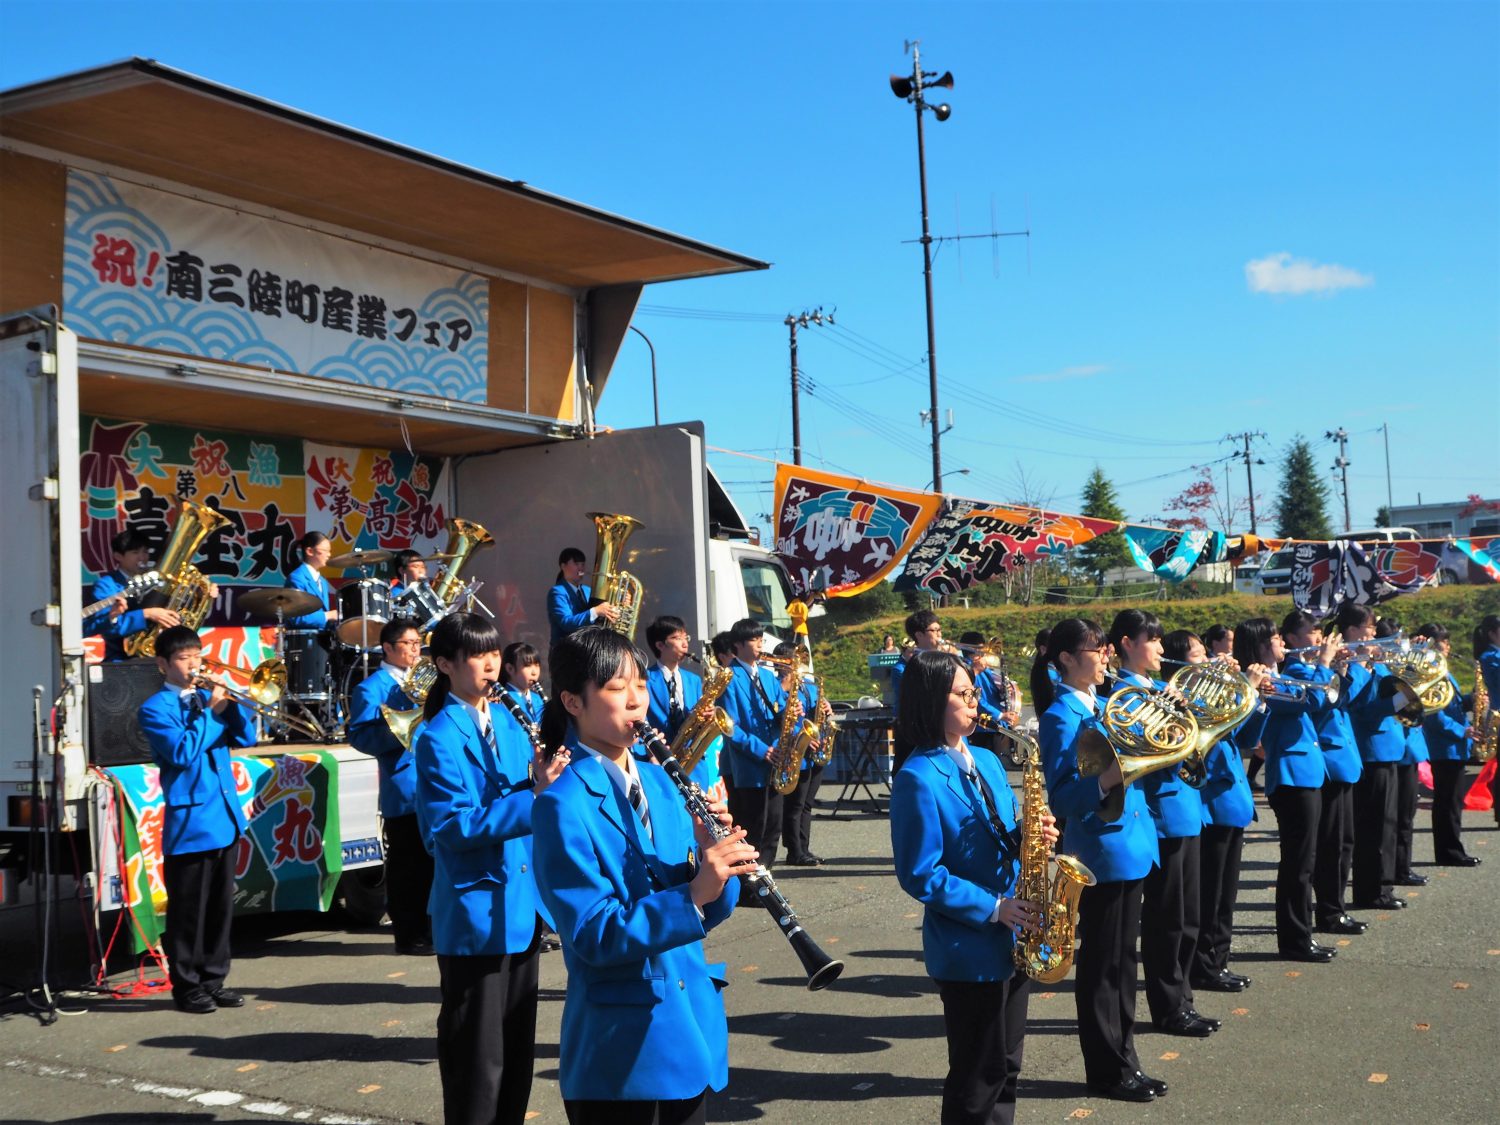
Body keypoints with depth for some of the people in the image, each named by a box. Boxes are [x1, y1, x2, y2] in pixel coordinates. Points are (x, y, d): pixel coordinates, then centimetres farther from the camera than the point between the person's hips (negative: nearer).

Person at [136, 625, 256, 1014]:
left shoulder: (208, 697, 14)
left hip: (225, 817, 6)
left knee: (221, 905, 11)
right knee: (188, 909, 1)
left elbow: (245, 738, 7)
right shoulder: (155, 708, -4)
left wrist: (231, 702, -7)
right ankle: (186, 986, 10)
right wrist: (211, 712, -14)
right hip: (189, 821, -6)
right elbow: (182, 752, -18)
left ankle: (214, 979, 20)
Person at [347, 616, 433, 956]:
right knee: (408, 867, -1)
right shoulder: (373, 688, -4)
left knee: (431, 862, 11)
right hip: (404, 791, -7)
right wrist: (401, 732, -25)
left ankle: (430, 931, 21)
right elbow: (359, 736, -13)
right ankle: (410, 936, 7)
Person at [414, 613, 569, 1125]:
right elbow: (454, 825, -21)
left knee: (518, 1044, 17)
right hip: (475, 915, -7)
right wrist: (533, 797, -27)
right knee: (479, 1054, 2)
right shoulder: (439, 739, -13)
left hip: (521, 907, 7)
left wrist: (541, 781, -10)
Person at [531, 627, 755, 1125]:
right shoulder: (565, 806, -14)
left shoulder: (657, 780, 7)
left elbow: (711, 909, 6)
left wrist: (714, 860, -14)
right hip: (623, 1054, -7)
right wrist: (692, 895, -31)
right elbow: (592, 937, -21)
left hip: (693, 1030, 7)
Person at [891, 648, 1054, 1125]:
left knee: (1005, 1065, 17)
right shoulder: (917, 778, -17)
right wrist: (992, 908, -20)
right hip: (967, 949, -7)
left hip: (1011, 938, 8)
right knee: (978, 1074, 5)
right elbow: (920, 875, -18)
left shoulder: (986, 761, 8)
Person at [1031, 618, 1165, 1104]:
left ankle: (1124, 1059, 26)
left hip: (1130, 846, 8)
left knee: (1123, 960, 16)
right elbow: (1060, 795, -19)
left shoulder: (1101, 706, 11)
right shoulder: (1062, 716, -15)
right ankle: (1106, 1069, 15)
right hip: (1099, 852, -8)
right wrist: (1105, 781, -35)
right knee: (1101, 965, 3)